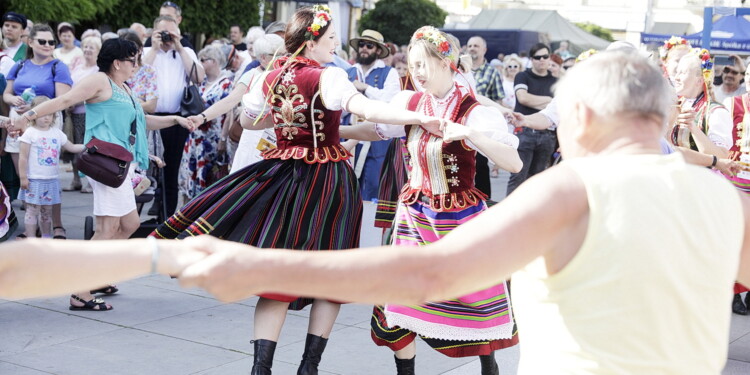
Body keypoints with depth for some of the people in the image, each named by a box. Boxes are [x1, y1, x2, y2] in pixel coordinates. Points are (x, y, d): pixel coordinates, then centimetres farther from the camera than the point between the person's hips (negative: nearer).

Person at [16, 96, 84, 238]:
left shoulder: (57, 133, 8)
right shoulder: (30, 133, -6)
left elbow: (72, 147, 14)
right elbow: (23, 157, -7)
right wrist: (23, 177, -11)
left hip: (52, 179, 5)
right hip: (34, 180, -5)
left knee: (47, 210, 14)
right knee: (33, 210, -2)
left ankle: (46, 237, 23)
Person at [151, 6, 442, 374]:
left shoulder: (270, 77, 6)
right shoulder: (326, 77, -13)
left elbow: (247, 120, 20)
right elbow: (367, 109, -28)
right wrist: (420, 118, -33)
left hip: (281, 173, 5)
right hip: (325, 177, -5)